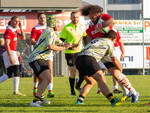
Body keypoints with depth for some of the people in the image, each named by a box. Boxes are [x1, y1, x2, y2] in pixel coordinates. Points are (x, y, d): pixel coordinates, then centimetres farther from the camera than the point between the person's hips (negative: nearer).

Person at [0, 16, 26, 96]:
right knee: (16, 72, -11)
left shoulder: (15, 30, 17)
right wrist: (10, 56, -25)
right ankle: (16, 91, -12)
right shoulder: (9, 31, -12)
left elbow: (23, 38, 22)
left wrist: (20, 28, 13)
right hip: (10, 52, -10)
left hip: (12, 52, 10)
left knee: (9, 74, 10)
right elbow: (6, 44, -19)